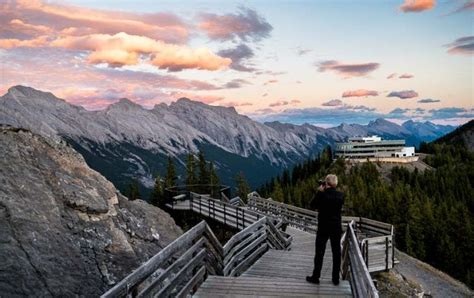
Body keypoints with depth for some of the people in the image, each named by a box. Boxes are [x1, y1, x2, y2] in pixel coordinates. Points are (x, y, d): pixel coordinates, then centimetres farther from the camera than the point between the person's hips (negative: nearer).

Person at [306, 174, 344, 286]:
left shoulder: (321, 195, -16)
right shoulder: (340, 195, -6)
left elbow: (313, 206, -3)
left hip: (323, 228, -3)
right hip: (336, 228, 3)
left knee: (319, 252, 8)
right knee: (336, 253, 12)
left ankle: (315, 277, 16)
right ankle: (336, 279, 20)